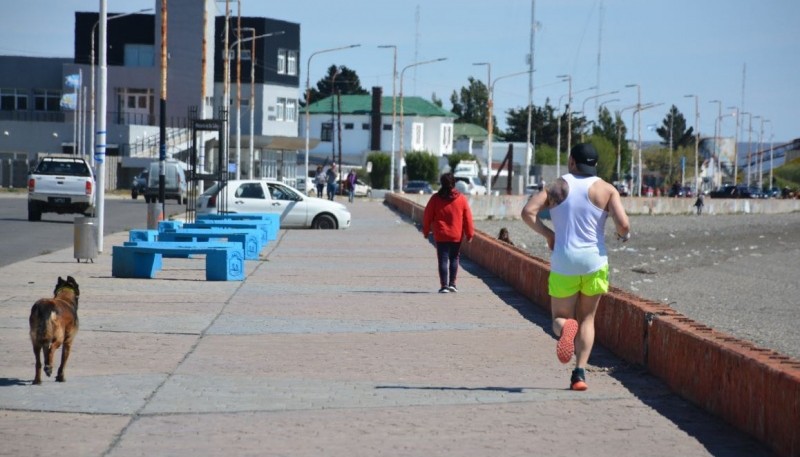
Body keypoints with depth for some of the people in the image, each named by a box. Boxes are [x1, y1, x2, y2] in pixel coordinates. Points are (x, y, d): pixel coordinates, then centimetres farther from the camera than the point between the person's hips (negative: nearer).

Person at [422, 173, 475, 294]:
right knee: (454, 258, 16)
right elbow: (467, 218, 0)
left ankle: (444, 285, -7)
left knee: (443, 260, 0)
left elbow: (427, 216, 1)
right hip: (457, 235, 1)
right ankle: (452, 283, 12)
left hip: (441, 235, -1)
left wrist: (426, 231, 13)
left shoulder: (435, 198, -3)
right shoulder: (461, 198, -2)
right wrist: (469, 234, 7)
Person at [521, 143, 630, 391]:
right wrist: (624, 234, 11)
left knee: (560, 319, 11)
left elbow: (527, 212, -10)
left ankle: (564, 329, -27)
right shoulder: (606, 189, -1)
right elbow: (623, 224, -13)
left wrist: (547, 234, 5)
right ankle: (580, 373, 1)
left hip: (563, 263, 0)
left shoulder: (557, 187, 2)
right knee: (587, 319, 16)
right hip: (594, 261, 0)